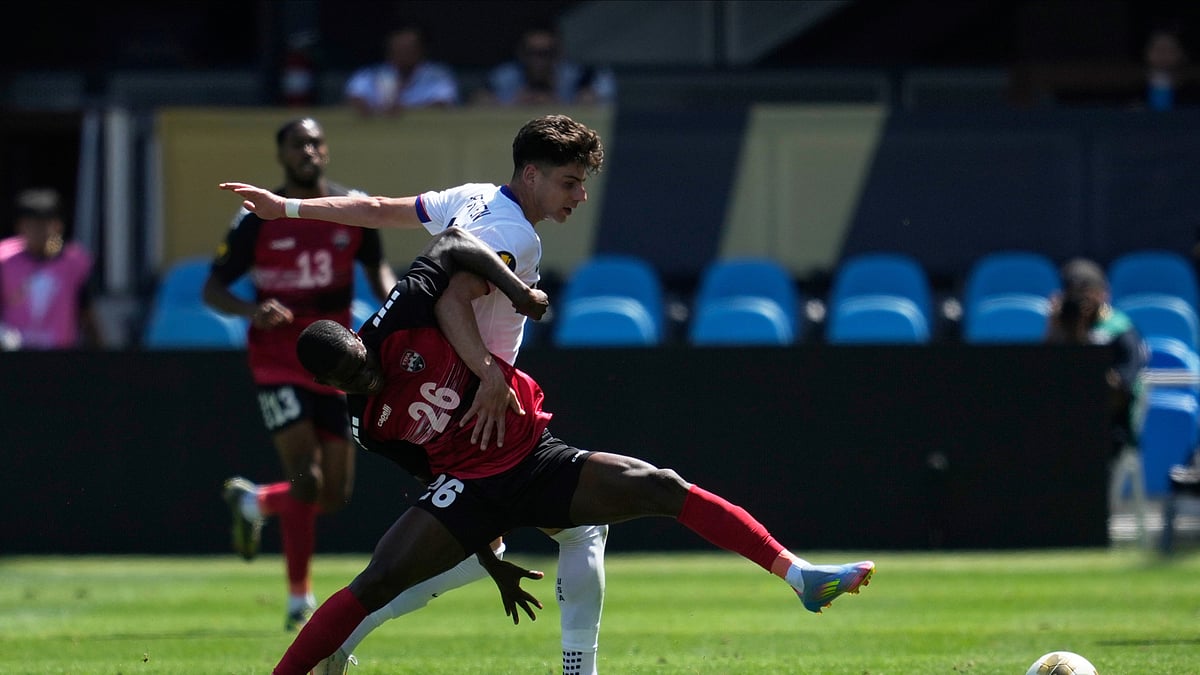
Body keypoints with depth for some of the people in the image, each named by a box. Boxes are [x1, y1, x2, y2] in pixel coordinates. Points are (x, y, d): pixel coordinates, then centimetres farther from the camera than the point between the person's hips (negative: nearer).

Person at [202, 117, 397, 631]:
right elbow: (213, 289, -4)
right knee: (307, 480, -16)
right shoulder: (258, 218, -8)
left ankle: (254, 502, 35)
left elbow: (376, 265, 17)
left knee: (335, 496, 5)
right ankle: (299, 598, -3)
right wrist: (251, 310, -25)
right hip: (278, 362, -4)